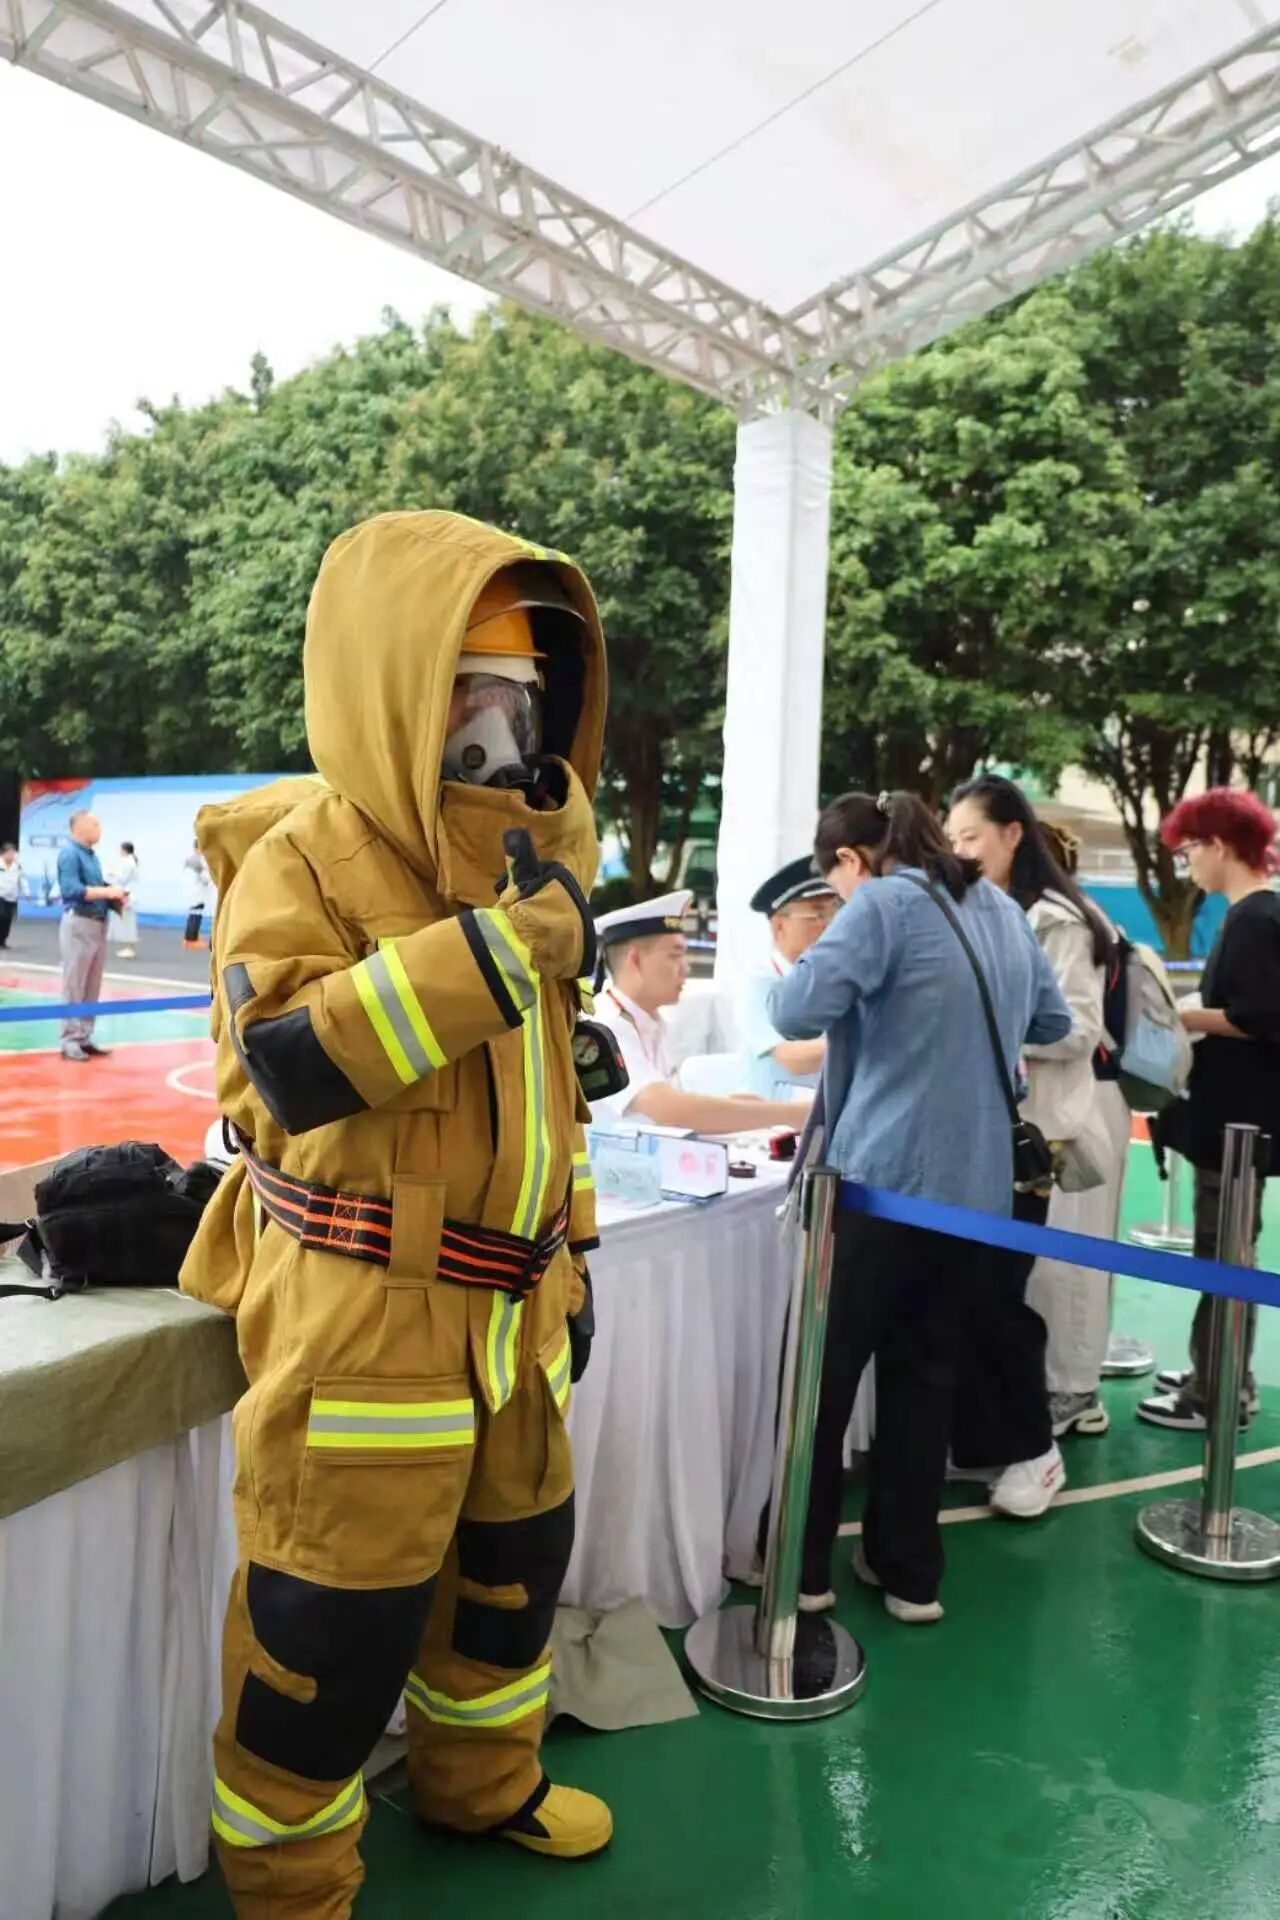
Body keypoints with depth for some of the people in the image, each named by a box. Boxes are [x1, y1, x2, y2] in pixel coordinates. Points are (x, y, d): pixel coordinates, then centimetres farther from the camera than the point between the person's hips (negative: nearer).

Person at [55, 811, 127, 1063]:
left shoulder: (92, 855, 16)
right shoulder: (69, 853, -10)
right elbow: (72, 889, -20)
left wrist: (115, 898, 2)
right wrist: (107, 891, -19)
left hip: (99, 925, 9)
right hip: (78, 924, -9)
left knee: (92, 987, 11)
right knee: (74, 986, -5)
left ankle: (85, 1037, 18)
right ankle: (70, 1040, 0)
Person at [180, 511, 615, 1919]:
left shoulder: (520, 860, 10)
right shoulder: (302, 859, -14)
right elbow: (292, 1067, -29)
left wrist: (568, 1260, 18)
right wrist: (498, 939, -31)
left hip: (506, 1303, 8)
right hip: (363, 1317, -7)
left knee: (514, 1559, 23)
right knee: (336, 1622, 5)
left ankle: (481, 1782, 49)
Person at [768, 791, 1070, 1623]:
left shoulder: (884, 904, -9)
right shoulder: (1001, 908, 13)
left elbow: (800, 1011, -19)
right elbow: (1053, 1022, 23)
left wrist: (794, 966, 2)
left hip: (885, 1180, -6)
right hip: (976, 1184, 7)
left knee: (823, 1373, 9)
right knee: (926, 1374, 16)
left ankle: (801, 1566, 20)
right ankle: (910, 1571, 25)